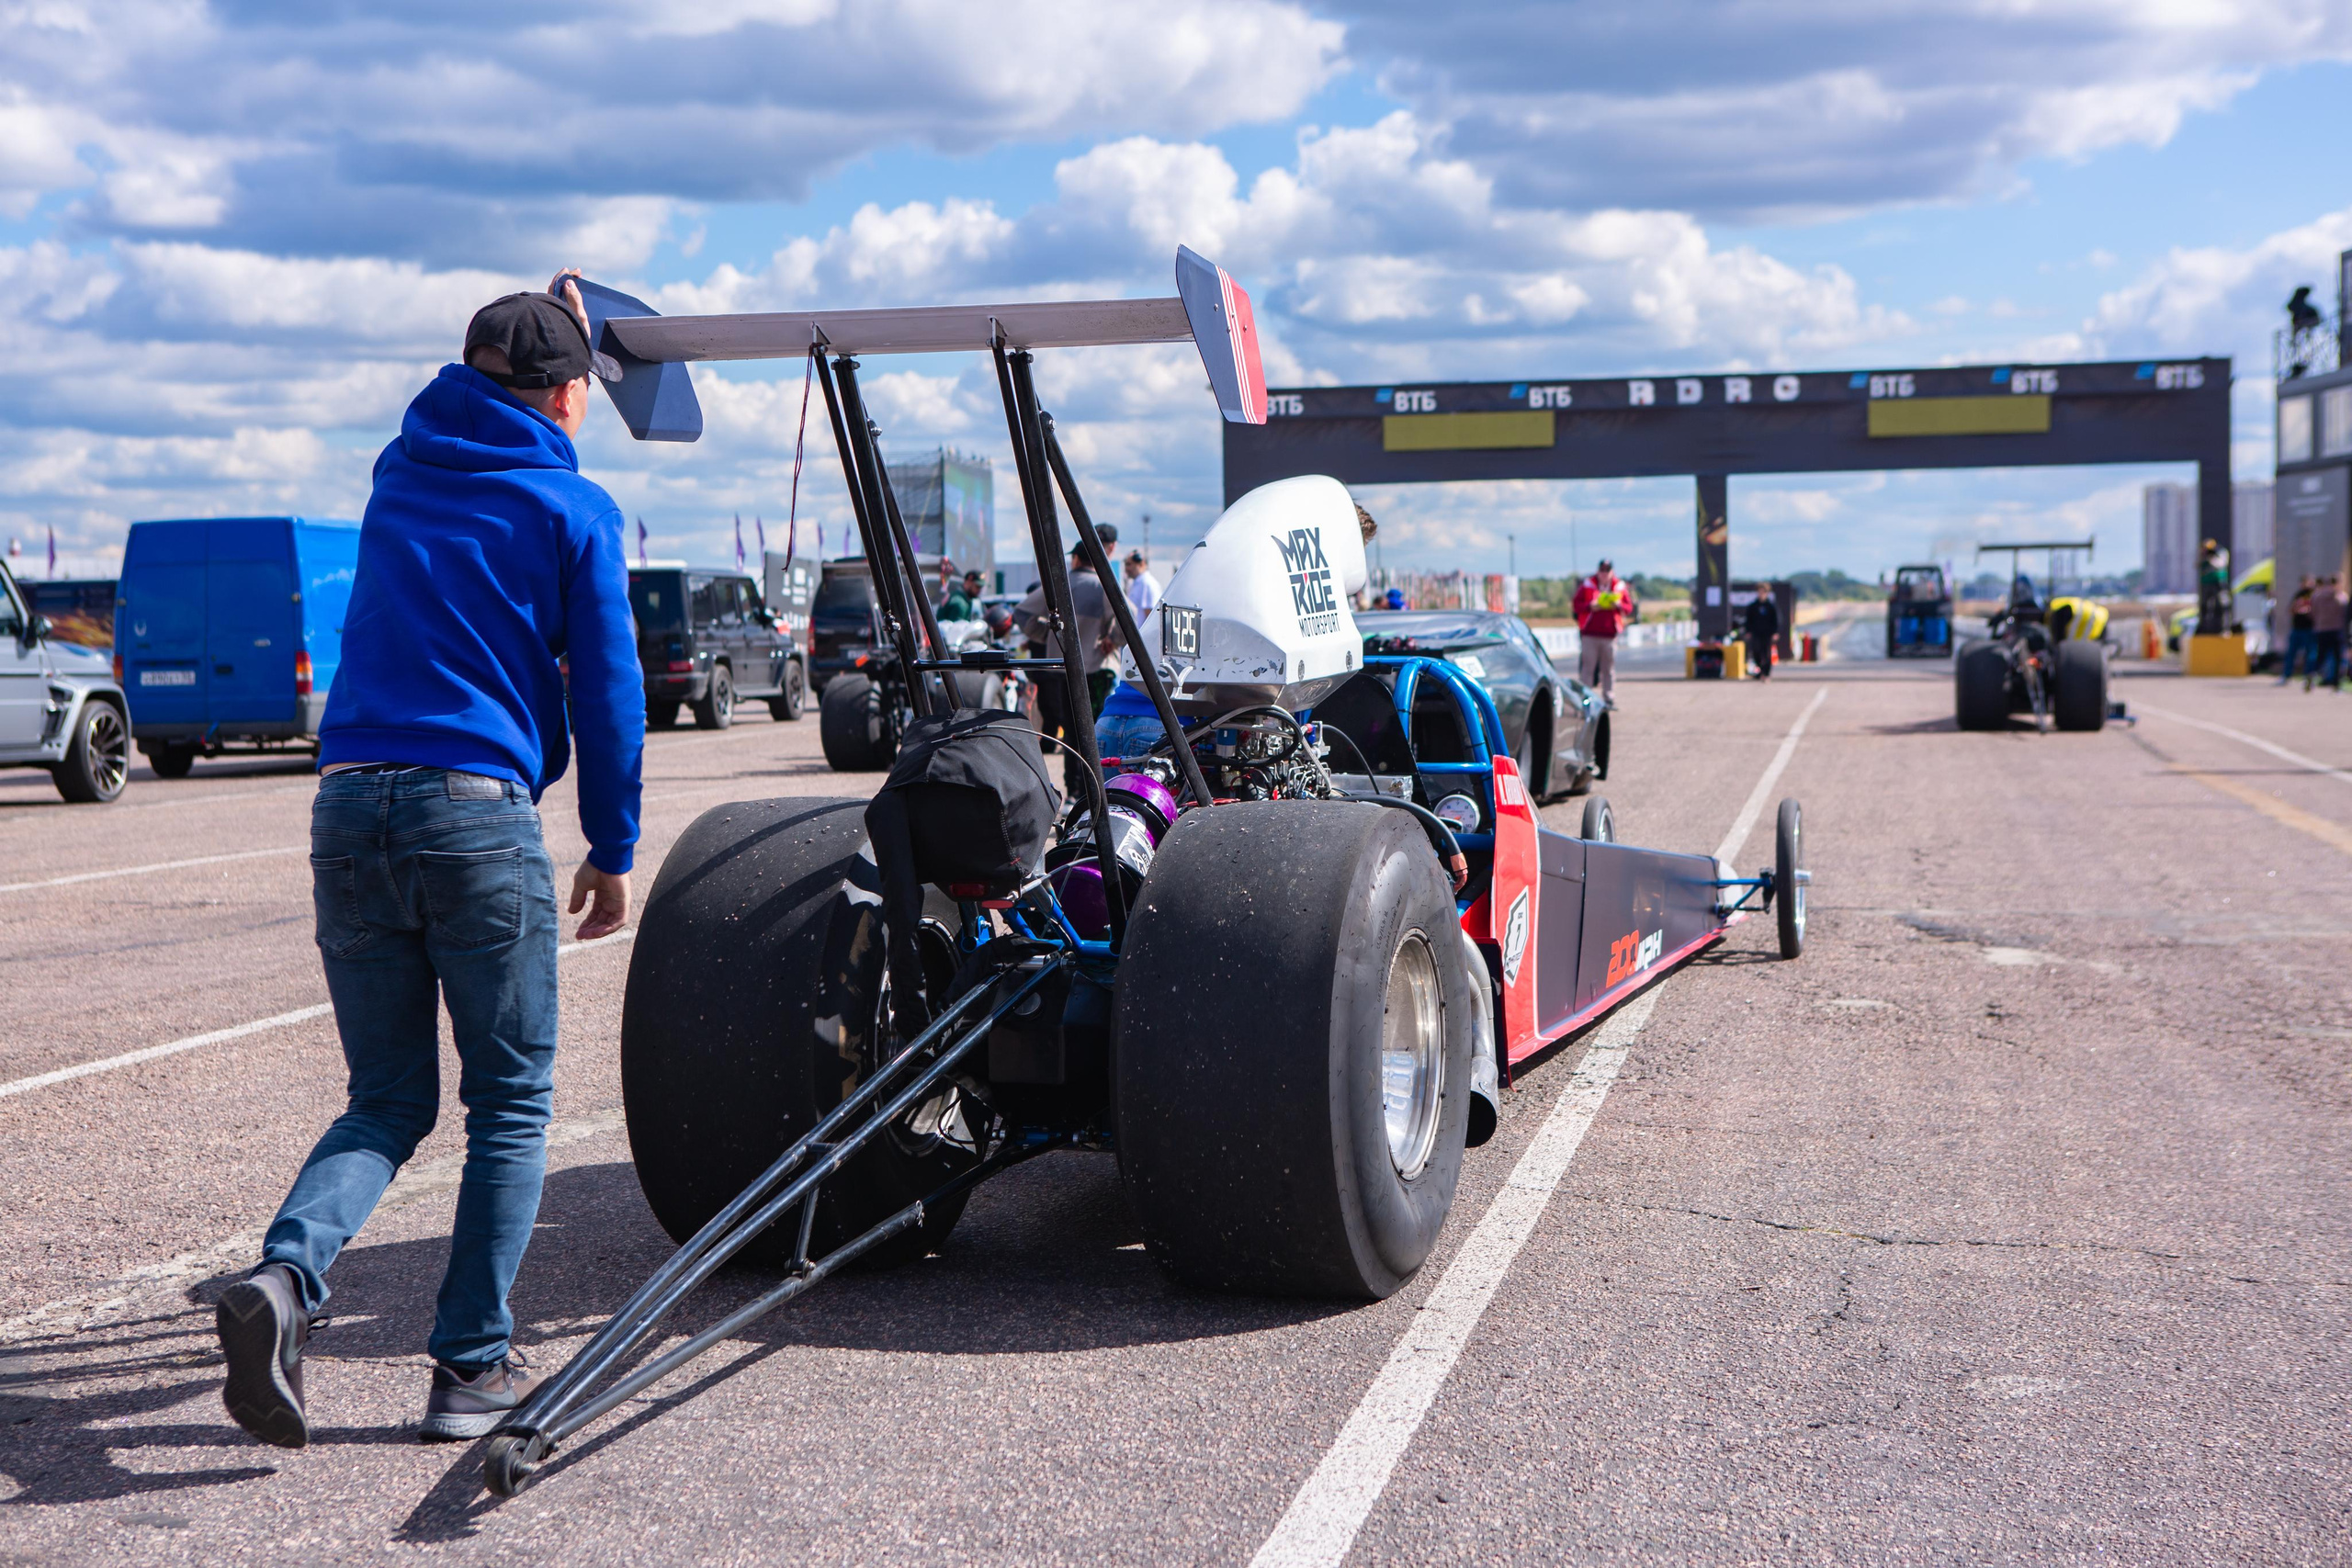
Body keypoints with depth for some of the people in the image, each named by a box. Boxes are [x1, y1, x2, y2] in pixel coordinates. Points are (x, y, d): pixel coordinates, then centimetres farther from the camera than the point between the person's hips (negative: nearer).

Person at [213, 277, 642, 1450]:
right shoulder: (572, 507, 1)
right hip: (478, 810, -5)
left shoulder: (402, 471, 16)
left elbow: (460, 398, 42)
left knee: (388, 1100, 13)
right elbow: (607, 690, -1)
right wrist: (612, 849, 9)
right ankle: (473, 1367, 7)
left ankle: (286, 1275, -13)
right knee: (510, 1102, 8)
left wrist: (545, 322, 53)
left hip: (350, 804, 5)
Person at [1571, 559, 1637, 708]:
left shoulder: (1620, 587, 10)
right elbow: (1576, 605, 4)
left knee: (1609, 669, 3)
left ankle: (1609, 699, 7)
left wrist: (1618, 605, -9)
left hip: (1610, 634, 2)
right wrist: (1590, 606, -13)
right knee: (1588, 666, -5)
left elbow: (1629, 607, 12)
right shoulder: (1587, 585, 5)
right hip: (1589, 634, -2)